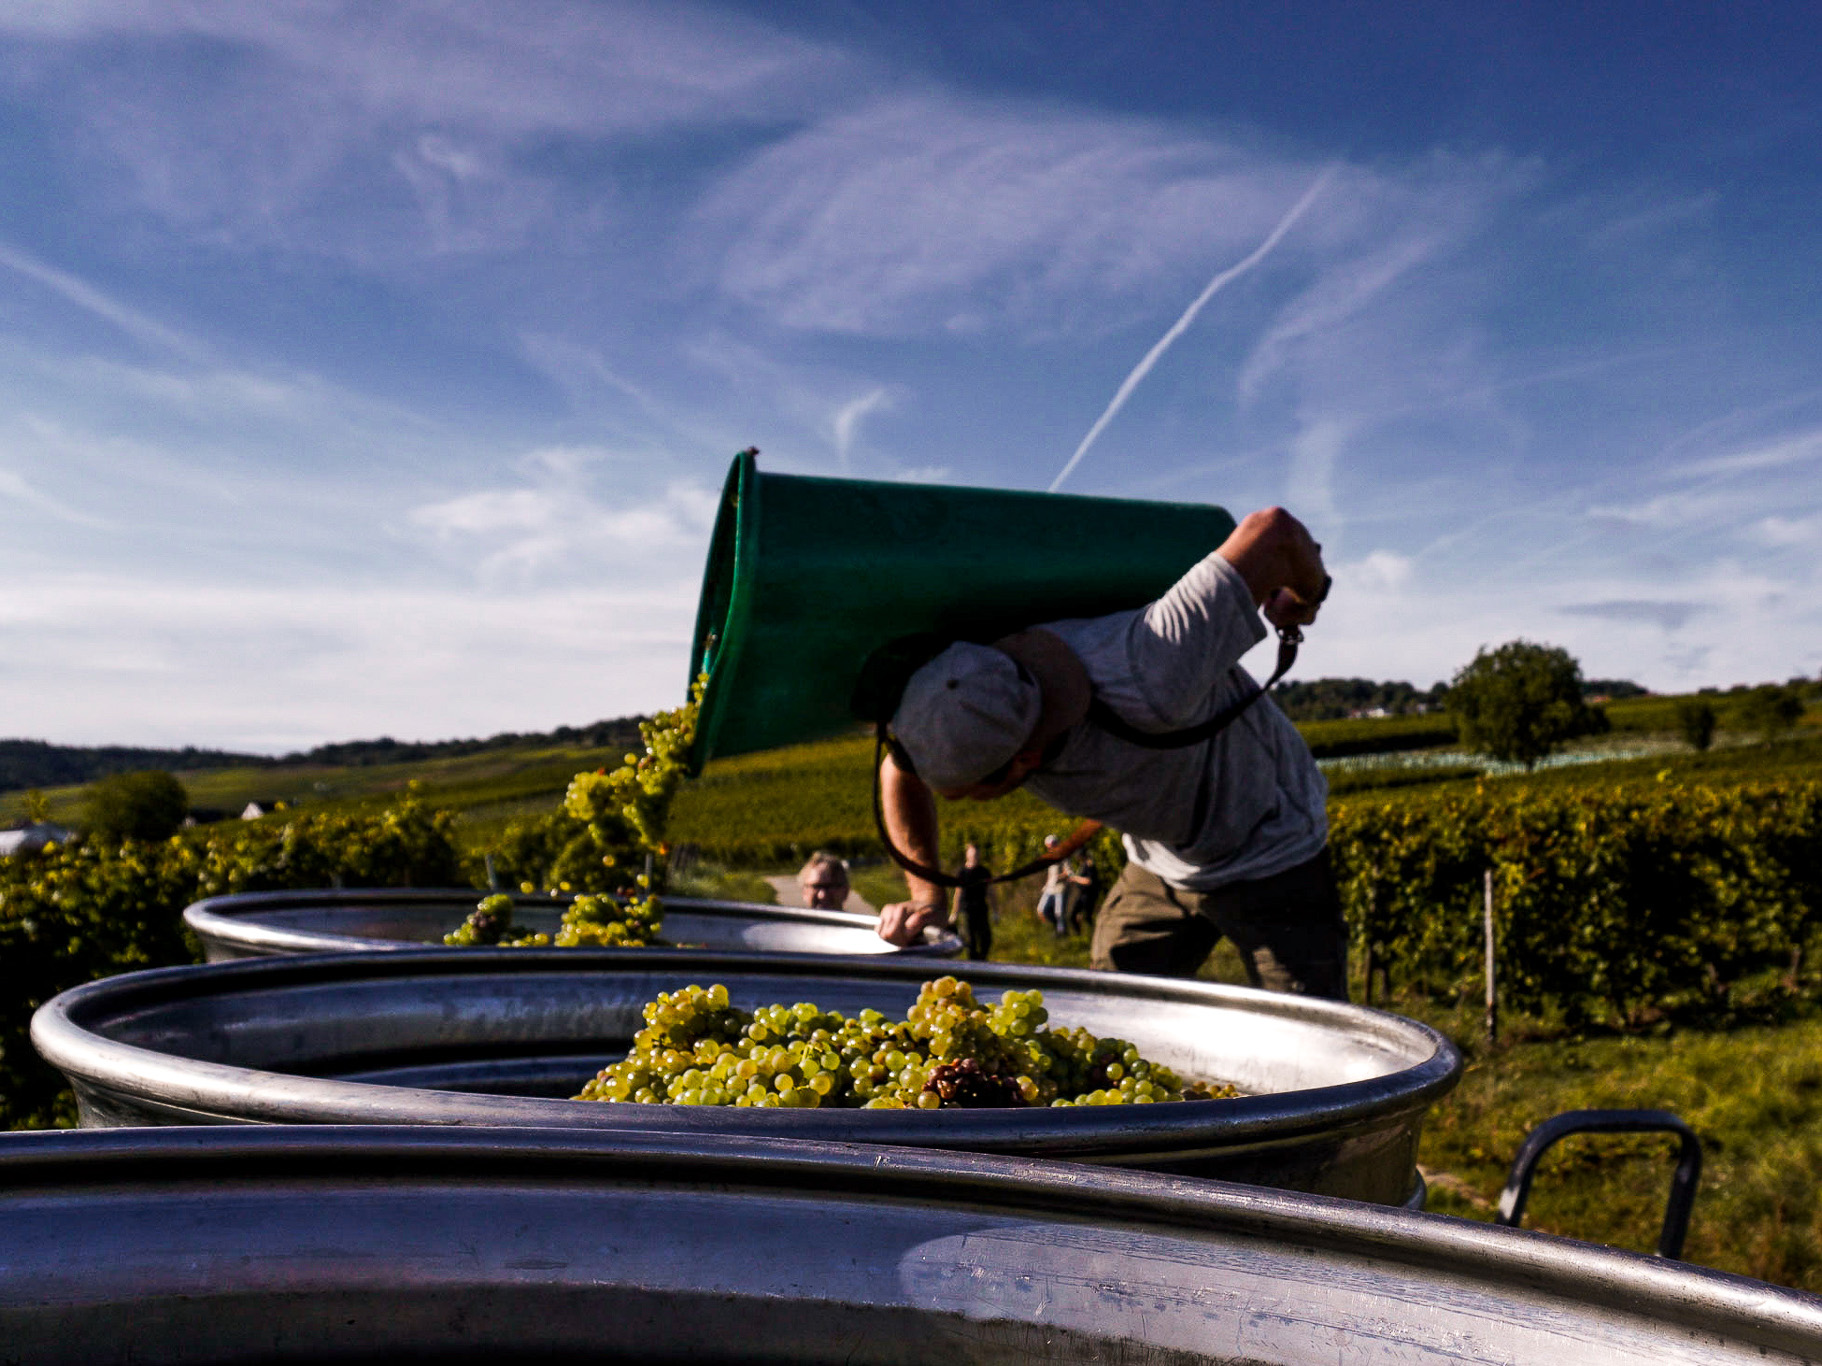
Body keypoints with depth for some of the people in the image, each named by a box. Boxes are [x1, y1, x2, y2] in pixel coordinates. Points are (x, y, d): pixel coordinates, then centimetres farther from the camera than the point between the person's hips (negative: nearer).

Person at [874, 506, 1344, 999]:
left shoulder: (1146, 684, -44)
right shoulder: (976, 714, -24)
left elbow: (1273, 530, -37)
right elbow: (900, 773, 0)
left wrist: (1305, 596, -14)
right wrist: (925, 892, -6)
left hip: (1273, 858, -5)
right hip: (1156, 866, 5)